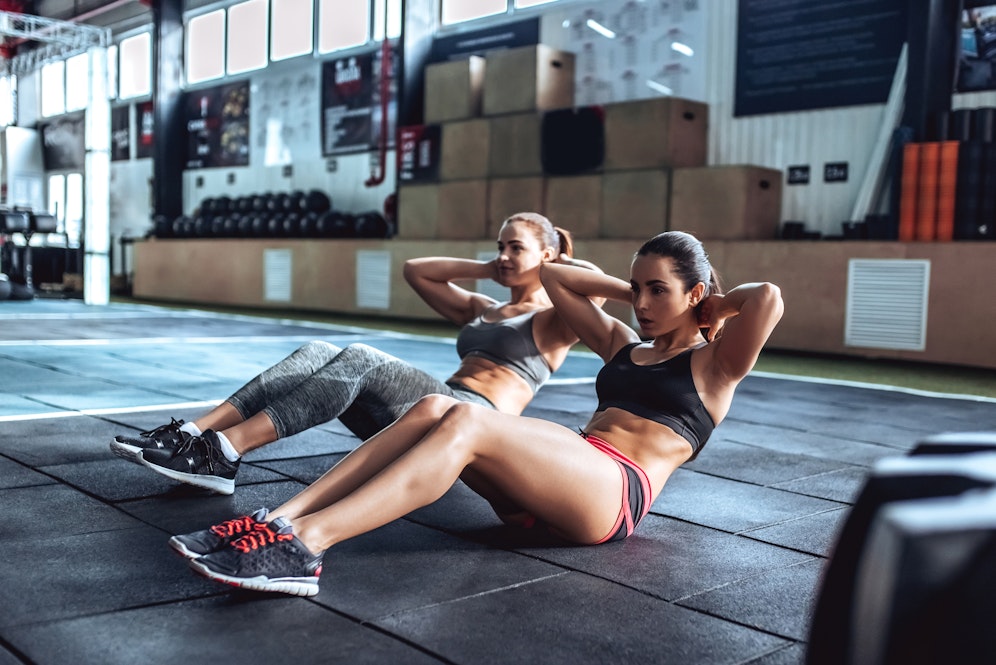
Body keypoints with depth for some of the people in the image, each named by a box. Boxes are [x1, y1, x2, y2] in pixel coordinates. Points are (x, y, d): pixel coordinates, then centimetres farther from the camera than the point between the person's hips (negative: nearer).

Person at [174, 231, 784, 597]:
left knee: (465, 422, -31)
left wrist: (710, 309, 9)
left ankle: (306, 543, -44)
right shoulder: (621, 346, 29)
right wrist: (628, 290, 29)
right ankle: (281, 519, -32)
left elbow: (768, 298, -8)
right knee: (433, 409, -20)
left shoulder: (712, 364, 12)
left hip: (615, 494, -7)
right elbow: (554, 276, 34)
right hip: (558, 483, 7)